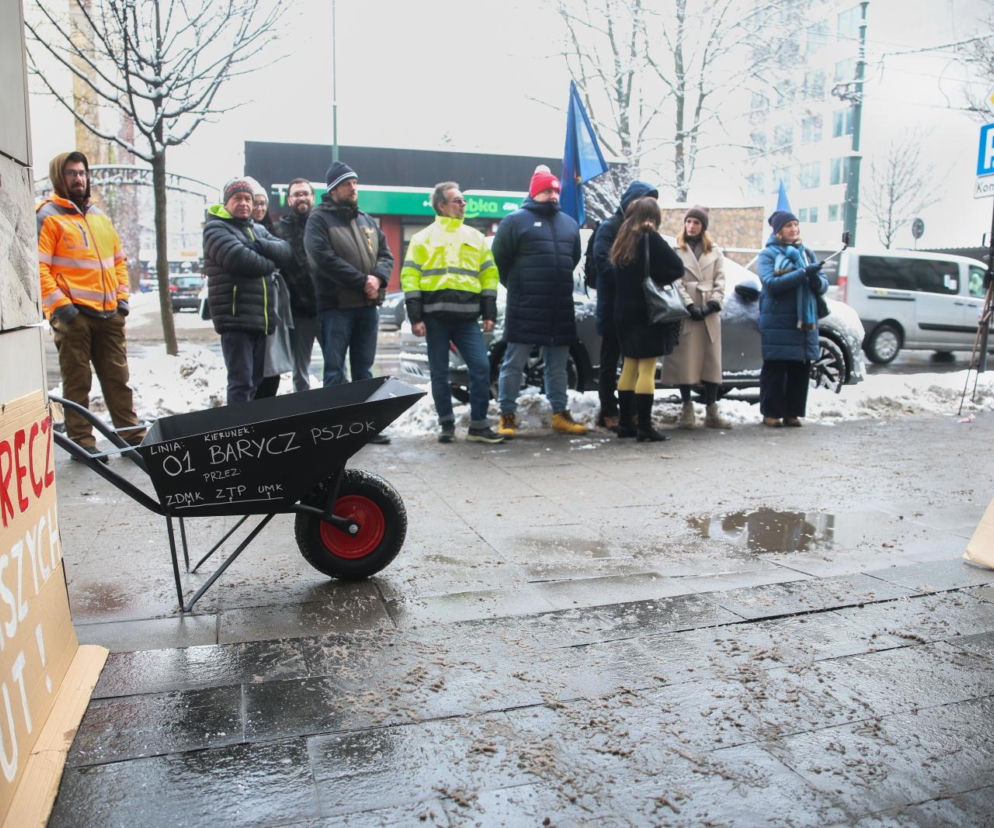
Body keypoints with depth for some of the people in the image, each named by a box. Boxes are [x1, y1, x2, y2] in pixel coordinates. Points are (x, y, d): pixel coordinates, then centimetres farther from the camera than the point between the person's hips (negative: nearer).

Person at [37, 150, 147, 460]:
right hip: (73, 315, -6)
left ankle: (131, 434, 15)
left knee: (118, 377, 9)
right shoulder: (48, 216, -1)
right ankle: (82, 441, 8)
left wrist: (122, 296, 11)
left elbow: (119, 260, 23)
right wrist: (59, 304, -16)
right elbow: (38, 266, -9)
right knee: (78, 382, 0)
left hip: (109, 314, 6)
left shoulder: (100, 217, 19)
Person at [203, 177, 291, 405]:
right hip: (235, 318, -7)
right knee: (241, 383, -12)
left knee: (256, 382, 13)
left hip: (261, 319, 8)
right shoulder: (216, 229, -2)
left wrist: (259, 245, -13)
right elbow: (240, 259, -19)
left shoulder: (258, 229, 22)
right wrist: (270, 263, -2)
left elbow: (284, 251, 5)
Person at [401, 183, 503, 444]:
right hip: (435, 316, -2)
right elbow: (410, 277, 2)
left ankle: (478, 425, 2)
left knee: (481, 367, -7)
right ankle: (447, 424, 16)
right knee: (439, 373, 3)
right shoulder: (423, 238, 8)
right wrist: (415, 317, -7)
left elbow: (489, 274, 16)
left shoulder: (475, 237, 17)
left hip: (466, 316, 2)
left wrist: (489, 313, 7)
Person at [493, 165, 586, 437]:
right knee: (514, 363, 0)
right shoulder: (516, 220, -3)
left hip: (561, 310, 6)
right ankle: (507, 415, 9)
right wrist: (516, 287, 5)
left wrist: (560, 287, 17)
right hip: (524, 310, -5)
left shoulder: (569, 224, 15)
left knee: (557, 366, 12)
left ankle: (560, 415, 21)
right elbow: (499, 258, -3)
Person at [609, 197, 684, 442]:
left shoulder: (623, 239, 11)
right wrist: (657, 280, 1)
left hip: (624, 312, 7)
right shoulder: (650, 238, -10)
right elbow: (677, 268, -12)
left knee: (629, 367, 13)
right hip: (647, 312, -7)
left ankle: (625, 423, 16)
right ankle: (644, 427, -5)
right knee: (647, 369, -6)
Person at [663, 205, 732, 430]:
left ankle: (711, 411, 8)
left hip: (710, 313, 3)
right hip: (685, 313, -3)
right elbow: (675, 281, -4)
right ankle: (687, 409, 6)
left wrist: (713, 303, -7)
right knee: (685, 361, -4)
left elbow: (720, 281, 9)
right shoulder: (676, 250, 4)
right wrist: (689, 305, -14)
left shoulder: (714, 251, 16)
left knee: (712, 361, 3)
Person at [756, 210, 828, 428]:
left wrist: (816, 279, -13)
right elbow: (770, 283, -14)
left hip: (805, 321, 4)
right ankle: (771, 413, 4)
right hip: (777, 322, -4)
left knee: (800, 369, 2)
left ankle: (792, 413, 11)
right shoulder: (768, 254, 3)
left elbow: (823, 286, 11)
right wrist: (803, 274, -19)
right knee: (775, 368, -4)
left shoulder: (807, 254, 17)